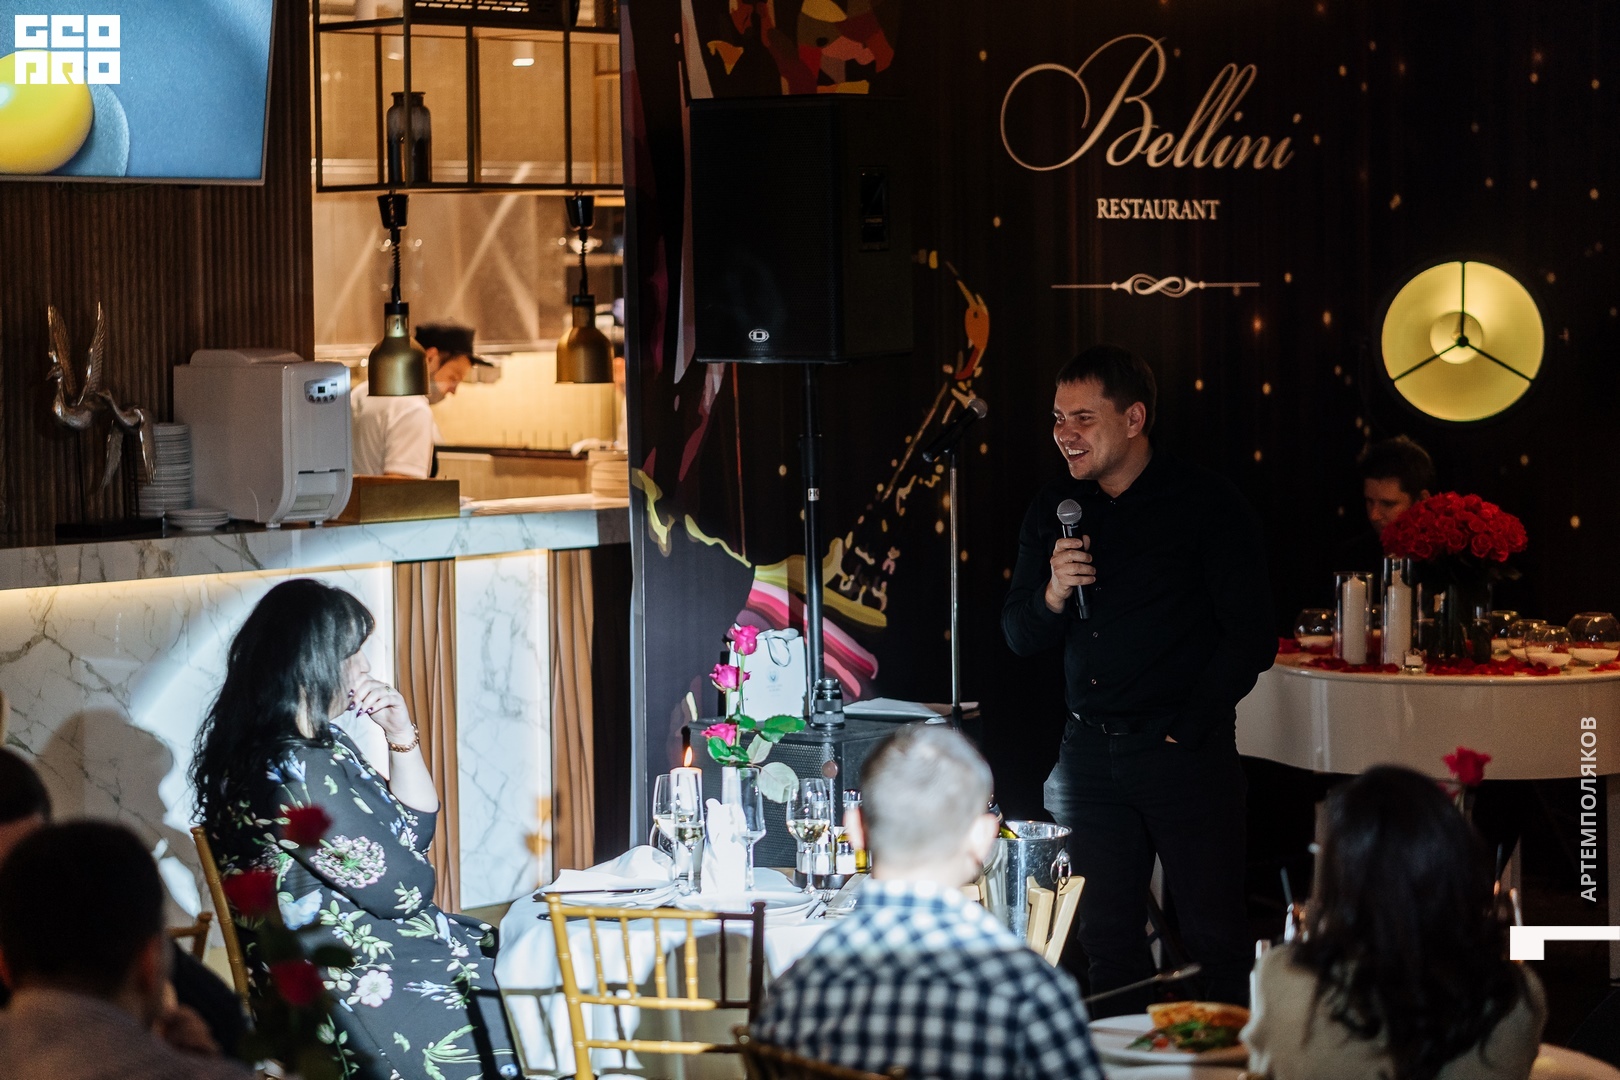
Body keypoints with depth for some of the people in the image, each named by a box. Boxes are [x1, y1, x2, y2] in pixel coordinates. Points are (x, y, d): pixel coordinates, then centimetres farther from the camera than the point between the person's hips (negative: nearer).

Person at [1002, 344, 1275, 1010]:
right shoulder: (1054, 511, 10)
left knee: (1214, 933, -3)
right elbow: (1020, 639, 11)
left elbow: (1251, 638, -6)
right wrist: (1053, 592, -10)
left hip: (1186, 754, -5)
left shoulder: (1208, 505, -5)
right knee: (1105, 938, 7)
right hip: (1090, 751, 5)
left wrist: (1187, 730, -10)